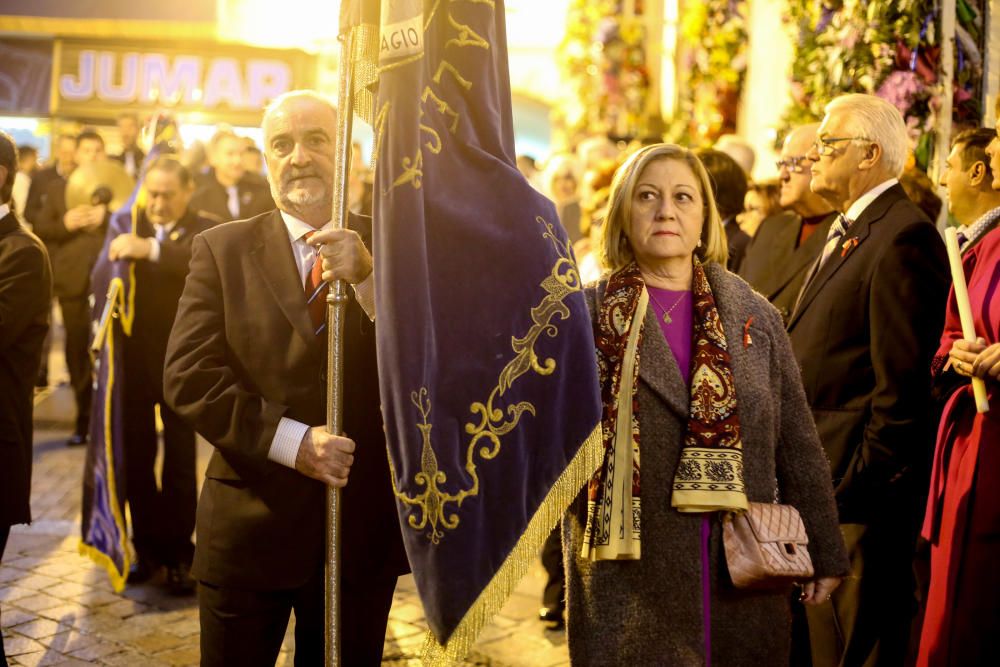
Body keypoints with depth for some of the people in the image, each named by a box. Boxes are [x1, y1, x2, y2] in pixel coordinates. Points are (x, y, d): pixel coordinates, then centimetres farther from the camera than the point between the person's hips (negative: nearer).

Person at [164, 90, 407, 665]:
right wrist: (291, 440, -17)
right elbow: (188, 376, -8)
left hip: (363, 531, 1)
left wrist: (366, 276, -21)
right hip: (250, 527, 0)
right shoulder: (222, 249, 1)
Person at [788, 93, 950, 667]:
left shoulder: (903, 237, -15)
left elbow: (902, 382, -20)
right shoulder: (845, 231, 17)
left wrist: (860, 480, -18)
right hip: (821, 478, 10)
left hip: (861, 490, -10)